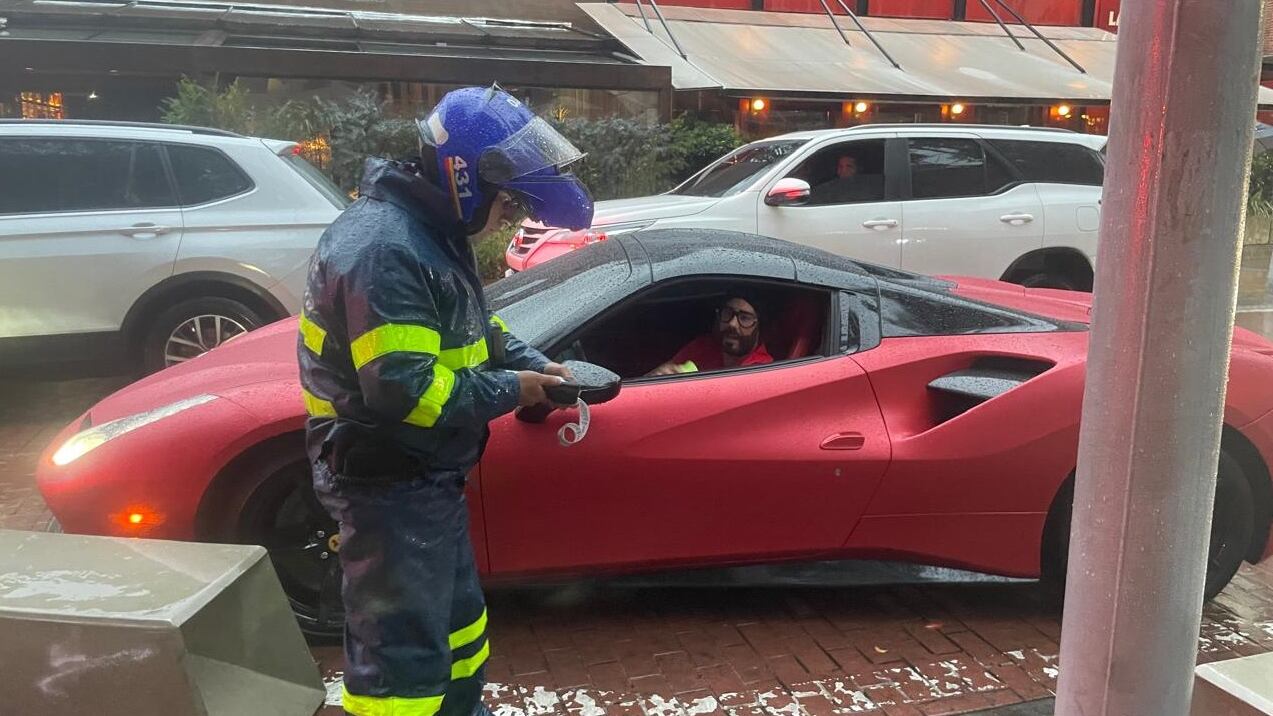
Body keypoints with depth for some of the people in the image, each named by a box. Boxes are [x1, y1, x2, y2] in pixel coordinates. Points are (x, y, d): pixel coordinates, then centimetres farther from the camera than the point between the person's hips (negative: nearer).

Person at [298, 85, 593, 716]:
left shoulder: (432, 231, 7)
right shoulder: (383, 249, -26)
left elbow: (473, 326, 20)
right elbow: (403, 389, -31)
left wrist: (532, 362, 4)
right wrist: (509, 390, -19)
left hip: (427, 474, 10)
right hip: (388, 483, -10)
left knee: (455, 614, 26)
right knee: (401, 650, -2)